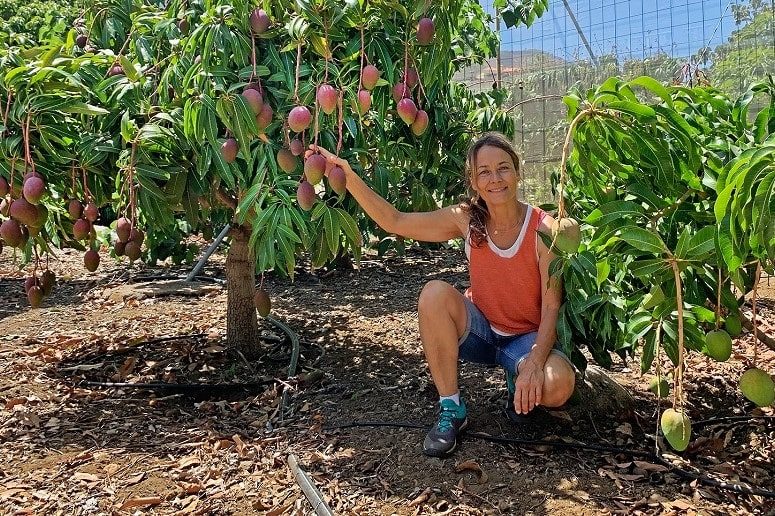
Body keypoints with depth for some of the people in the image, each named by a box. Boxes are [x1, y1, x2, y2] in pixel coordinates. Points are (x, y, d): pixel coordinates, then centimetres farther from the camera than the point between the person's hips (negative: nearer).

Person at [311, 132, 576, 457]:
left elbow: (552, 307, -19)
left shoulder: (543, 229, -19)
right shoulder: (466, 220, -11)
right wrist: (349, 177, -24)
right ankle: (451, 409, -16)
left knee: (558, 385, -35)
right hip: (481, 330, 3)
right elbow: (394, 221, -14)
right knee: (435, 293, -29)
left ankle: (518, 383, 6)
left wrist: (535, 362, -34)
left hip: (527, 337, -2)